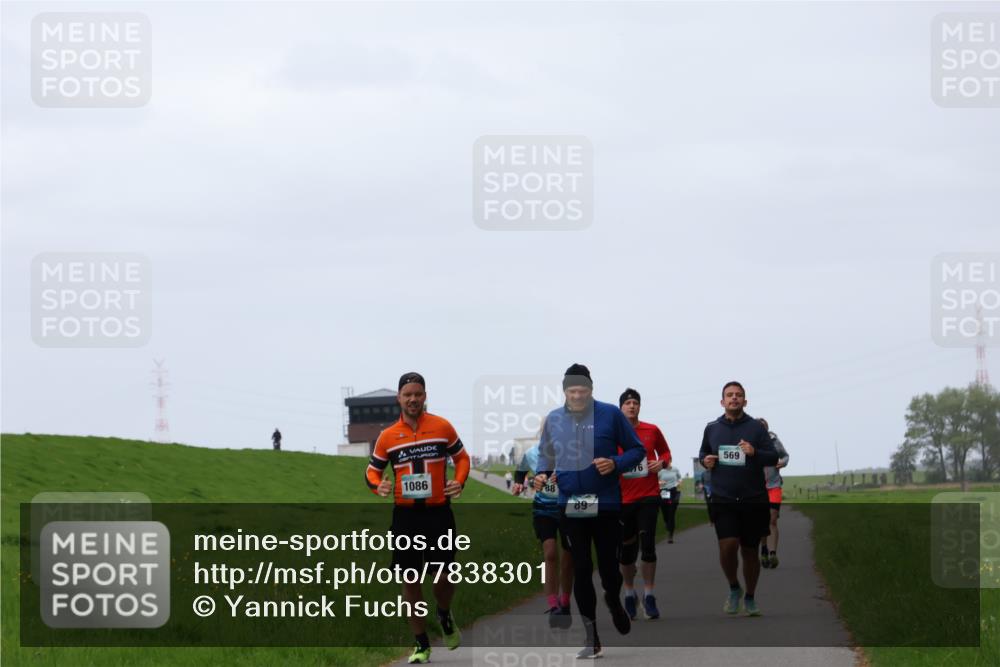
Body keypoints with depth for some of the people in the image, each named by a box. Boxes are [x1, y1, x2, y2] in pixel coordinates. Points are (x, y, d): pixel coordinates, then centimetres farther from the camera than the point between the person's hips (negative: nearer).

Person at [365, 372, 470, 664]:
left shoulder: (442, 427, 0)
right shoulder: (388, 436, 2)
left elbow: (461, 457, 12)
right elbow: (373, 469, 11)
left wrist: (459, 481, -7)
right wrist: (378, 485, -11)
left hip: (438, 512, -1)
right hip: (405, 515, 1)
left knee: (444, 577, -6)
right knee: (410, 580, 2)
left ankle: (445, 616, 30)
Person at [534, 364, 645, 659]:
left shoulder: (610, 414, -6)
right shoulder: (553, 419, 3)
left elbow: (638, 449, -1)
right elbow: (545, 454, 18)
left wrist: (616, 463, -18)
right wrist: (542, 473, -3)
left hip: (606, 504, -2)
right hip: (570, 506, 2)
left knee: (608, 565, 3)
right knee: (581, 569, 2)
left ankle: (614, 602, 40)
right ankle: (591, 638, 9)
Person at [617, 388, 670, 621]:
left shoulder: (652, 431, 3)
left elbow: (665, 452, 16)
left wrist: (661, 462, -4)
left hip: (648, 496, 0)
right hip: (623, 497, 0)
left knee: (648, 544, -11)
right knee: (627, 548, 7)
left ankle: (649, 596, -3)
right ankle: (629, 593, 27)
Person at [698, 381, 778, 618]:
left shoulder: (756, 427, 1)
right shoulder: (712, 428, 8)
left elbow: (773, 457, -1)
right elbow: (703, 452, 24)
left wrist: (755, 453, -21)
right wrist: (705, 460, 0)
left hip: (753, 500, 0)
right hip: (723, 500, 0)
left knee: (749, 551, 8)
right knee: (727, 545, -17)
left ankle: (750, 598, 27)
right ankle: (734, 589, 9)